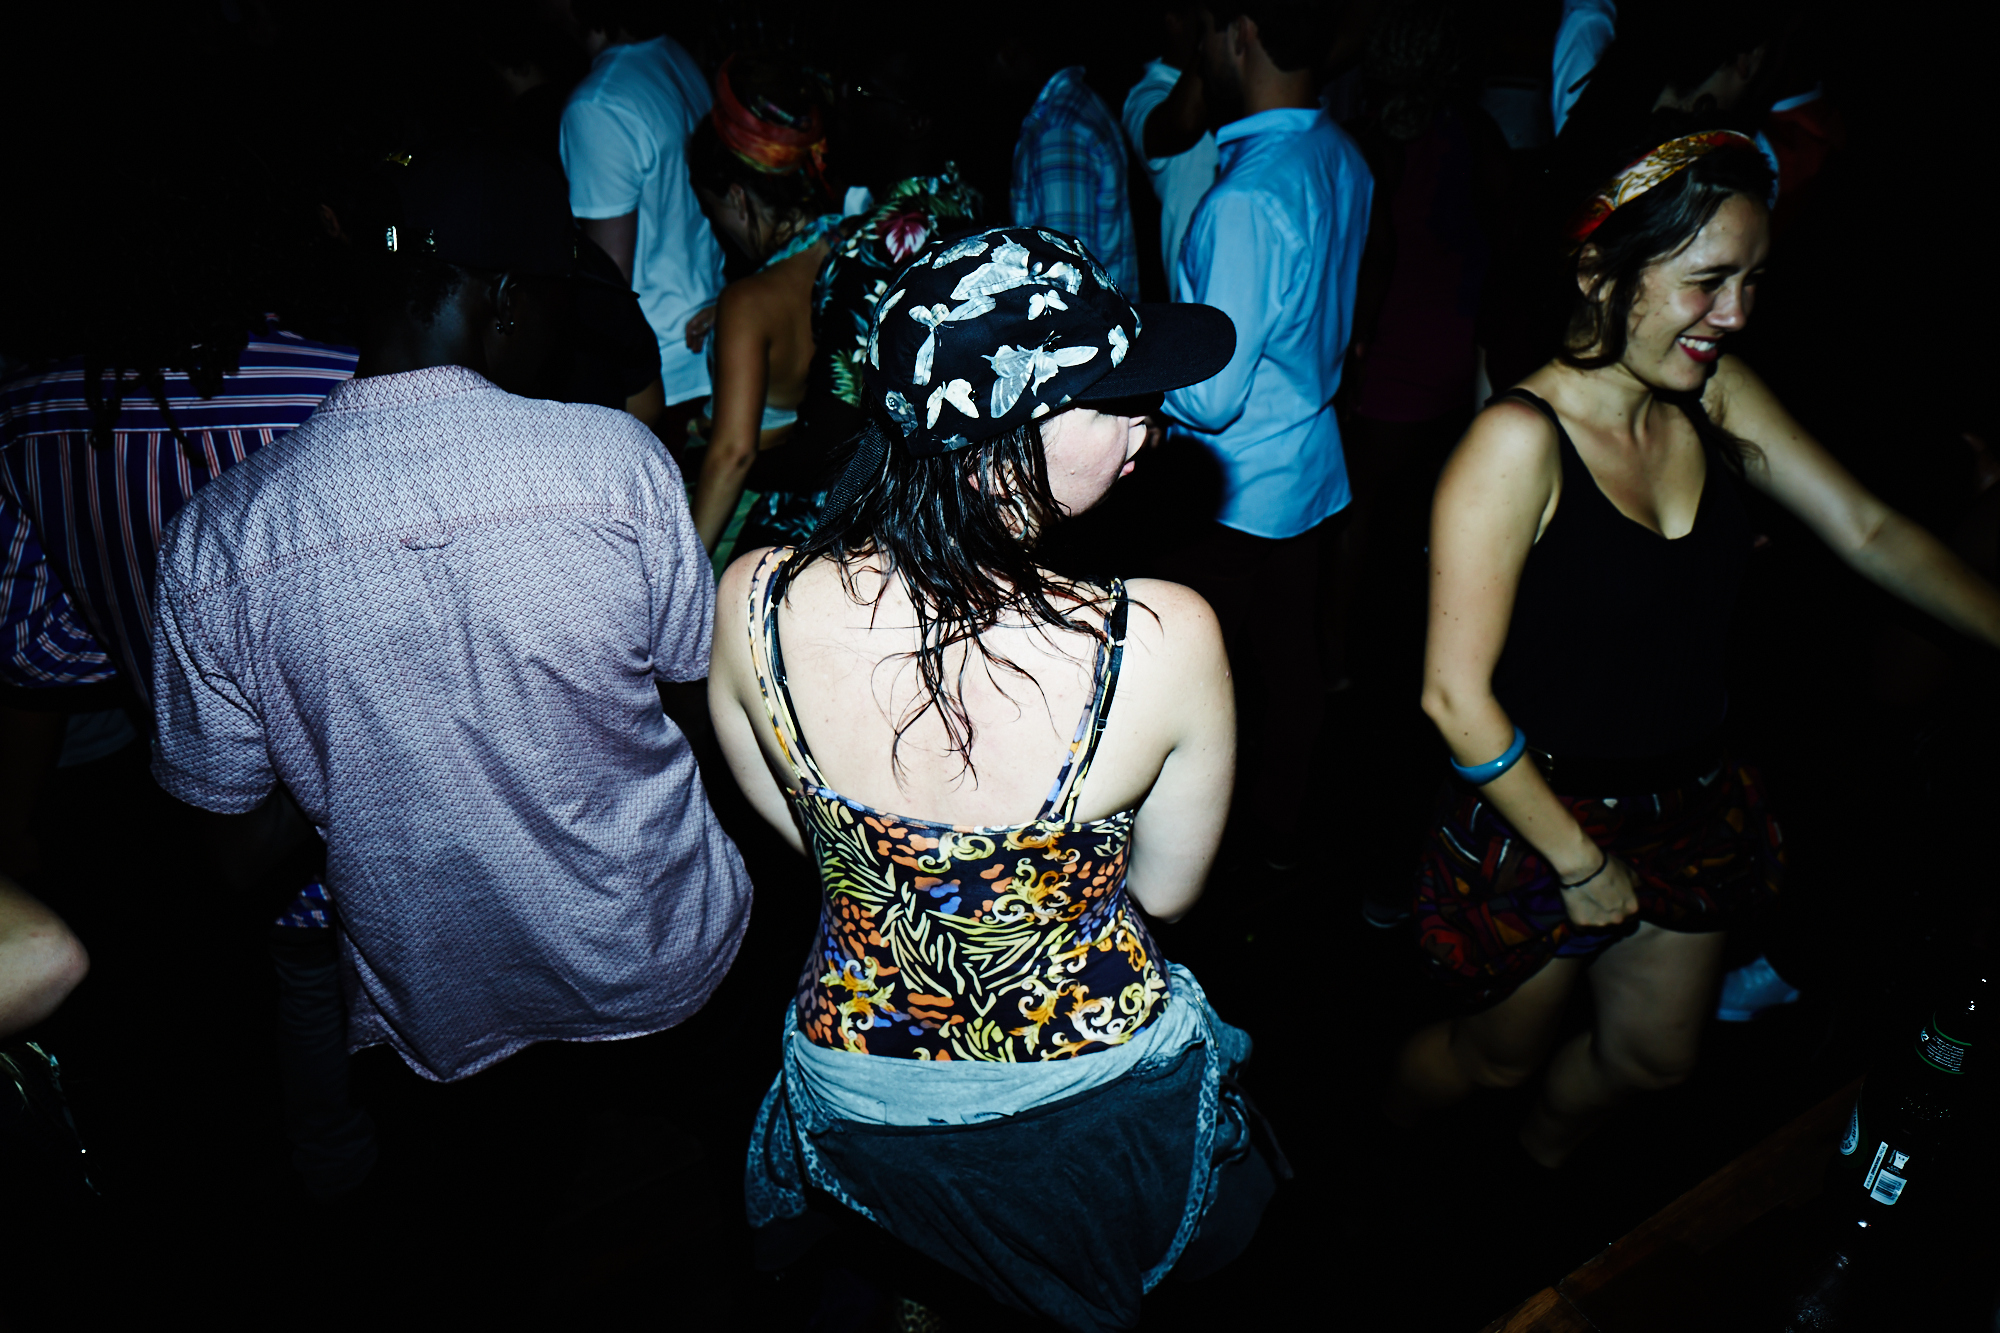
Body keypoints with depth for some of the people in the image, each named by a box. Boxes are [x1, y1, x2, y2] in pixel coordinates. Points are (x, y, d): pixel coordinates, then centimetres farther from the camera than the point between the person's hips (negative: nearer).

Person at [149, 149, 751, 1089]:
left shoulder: (209, 541, -14)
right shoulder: (616, 456, -20)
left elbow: (242, 848, -5)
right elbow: (696, 677, -5)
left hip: (445, 1026, 3)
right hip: (666, 975, -2)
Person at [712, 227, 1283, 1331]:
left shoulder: (753, 602, -24)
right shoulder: (1165, 640, -33)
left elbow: (800, 831, -5)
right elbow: (1167, 890, -14)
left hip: (856, 1116, 2)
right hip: (1103, 1112, -1)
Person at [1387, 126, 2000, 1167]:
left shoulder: (1715, 394, -4)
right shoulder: (1521, 441, -27)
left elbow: (1868, 531, 5)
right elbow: (1456, 696, -27)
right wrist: (1581, 862, -18)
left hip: (1690, 803, 7)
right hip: (1543, 818, -7)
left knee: (1655, 1053, 24)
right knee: (1497, 1053, 17)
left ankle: (1536, 1167, 56)